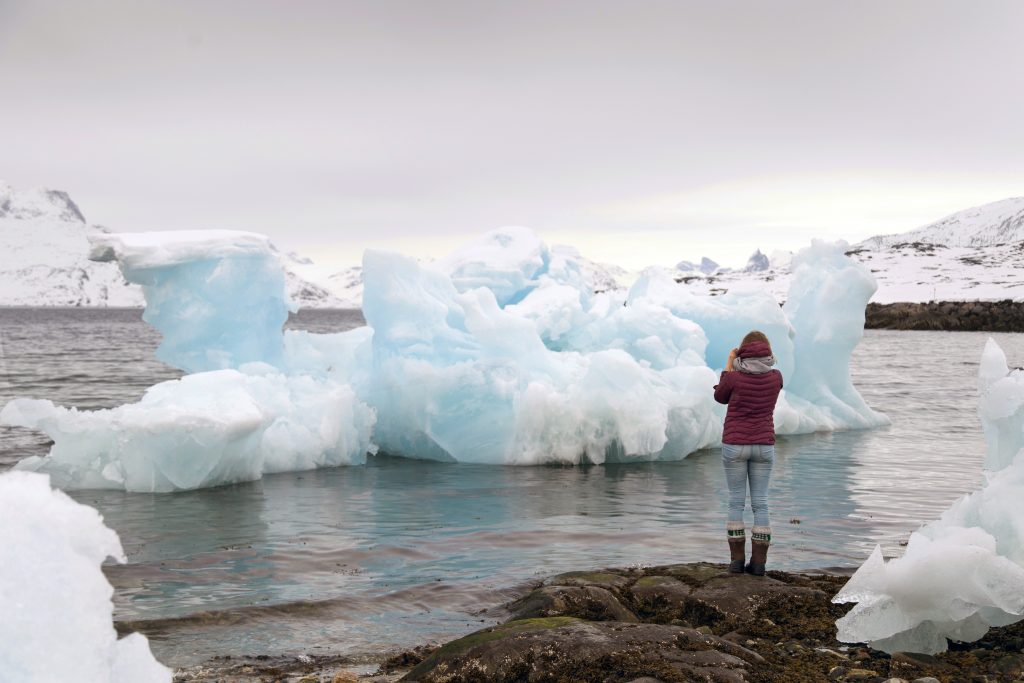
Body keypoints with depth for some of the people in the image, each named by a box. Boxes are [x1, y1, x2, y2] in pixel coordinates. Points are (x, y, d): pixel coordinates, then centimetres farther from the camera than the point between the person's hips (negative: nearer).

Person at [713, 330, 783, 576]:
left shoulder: (734, 377, -11)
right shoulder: (776, 377, -3)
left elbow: (720, 397, 10)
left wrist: (728, 365, 11)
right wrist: (759, 360, 17)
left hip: (734, 445, -2)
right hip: (764, 446, 2)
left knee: (736, 502, 7)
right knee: (760, 503, 7)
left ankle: (737, 560, 6)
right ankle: (758, 562, 5)